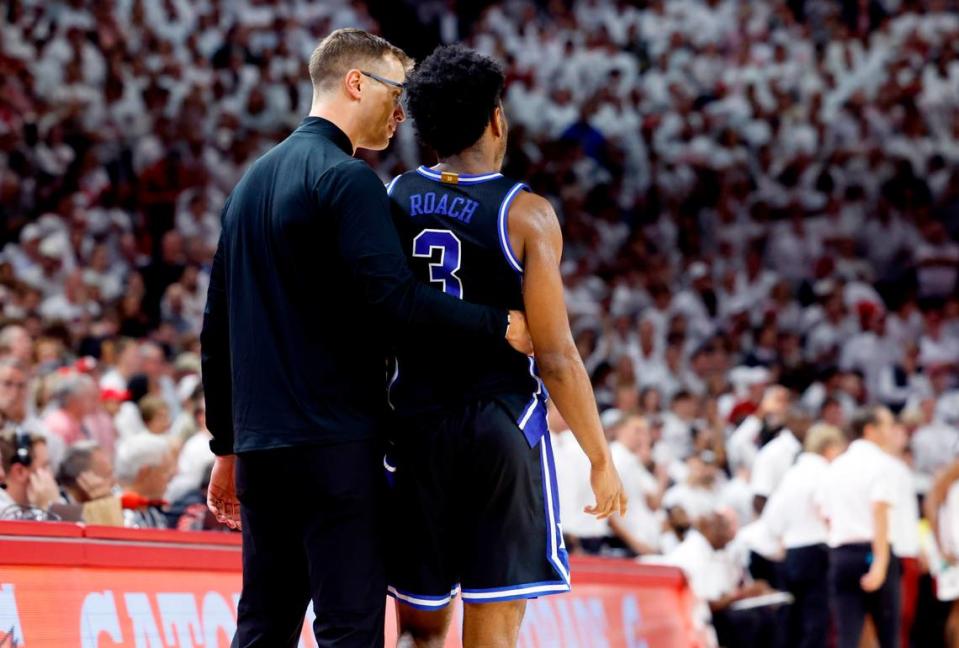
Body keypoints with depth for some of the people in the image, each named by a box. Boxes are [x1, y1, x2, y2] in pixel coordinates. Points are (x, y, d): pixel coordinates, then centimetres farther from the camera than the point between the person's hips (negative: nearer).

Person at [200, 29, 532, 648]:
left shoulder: (253, 180, 18)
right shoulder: (347, 179, -9)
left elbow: (217, 329, 20)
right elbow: (389, 295, -22)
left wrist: (228, 447, 24)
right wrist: (501, 326, -15)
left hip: (258, 444, 8)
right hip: (334, 444, -8)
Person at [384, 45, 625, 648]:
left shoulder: (390, 201, 3)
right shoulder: (525, 213, -9)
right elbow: (556, 359, -11)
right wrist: (602, 459, -1)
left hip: (412, 425, 4)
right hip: (501, 428, -4)